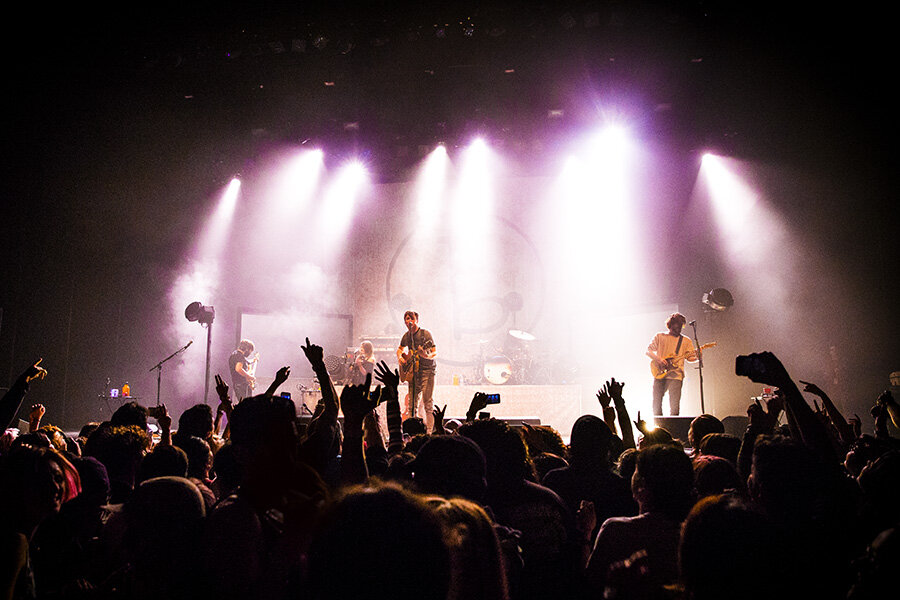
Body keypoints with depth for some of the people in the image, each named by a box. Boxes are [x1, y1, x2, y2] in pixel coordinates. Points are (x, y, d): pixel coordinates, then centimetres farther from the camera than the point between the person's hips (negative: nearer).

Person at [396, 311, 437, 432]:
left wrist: (427, 356, -32)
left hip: (427, 370, -5)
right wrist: (400, 357, 5)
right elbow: (400, 349, 26)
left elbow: (435, 352, -11)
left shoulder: (425, 334, -9)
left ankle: (430, 431, -8)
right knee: (412, 402, 6)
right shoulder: (406, 336, 8)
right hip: (412, 371, 5)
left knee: (427, 402, -11)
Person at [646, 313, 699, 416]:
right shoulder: (659, 336, 11)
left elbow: (690, 357, 9)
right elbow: (648, 351, 7)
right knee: (656, 402, 2)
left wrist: (697, 357, -14)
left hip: (675, 376, 0)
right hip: (660, 374, 1)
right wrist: (659, 360, -10)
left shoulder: (686, 340, 13)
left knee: (674, 406, -10)